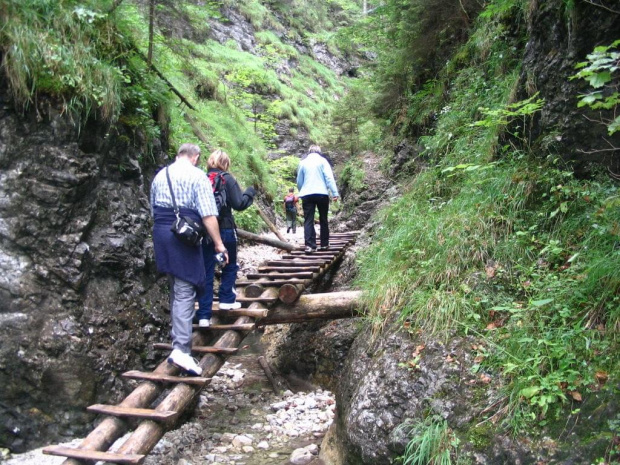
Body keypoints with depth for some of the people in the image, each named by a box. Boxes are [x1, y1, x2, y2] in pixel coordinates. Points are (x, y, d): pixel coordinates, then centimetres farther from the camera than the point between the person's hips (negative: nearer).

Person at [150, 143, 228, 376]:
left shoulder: (160, 175, 14)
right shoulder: (197, 175, -6)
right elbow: (208, 215, -13)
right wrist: (218, 243, -8)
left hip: (160, 233, 7)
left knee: (176, 287, 21)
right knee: (185, 293, -9)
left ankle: (178, 336, 35)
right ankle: (181, 350, -17)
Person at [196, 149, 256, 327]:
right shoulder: (227, 179, -7)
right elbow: (239, 204, -10)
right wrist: (249, 193, 7)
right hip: (225, 230, -3)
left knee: (206, 272, 6)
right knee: (230, 266, 21)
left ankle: (204, 315, 5)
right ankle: (226, 299, 22)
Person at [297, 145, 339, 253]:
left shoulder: (302, 162, 12)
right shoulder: (322, 161, 5)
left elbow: (299, 181, 17)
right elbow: (329, 177, -6)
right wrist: (335, 193, -9)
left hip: (306, 195, 1)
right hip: (322, 193, -1)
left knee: (308, 221, -1)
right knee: (323, 220, 12)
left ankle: (309, 245, -13)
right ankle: (324, 244, 17)